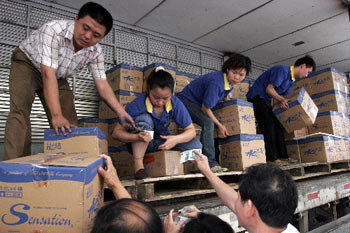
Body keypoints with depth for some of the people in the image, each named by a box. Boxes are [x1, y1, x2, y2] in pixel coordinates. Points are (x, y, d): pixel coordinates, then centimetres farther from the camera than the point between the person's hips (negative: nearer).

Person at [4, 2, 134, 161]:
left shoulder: (95, 52, -20)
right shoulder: (54, 30, -36)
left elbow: (102, 85, -15)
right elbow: (48, 74, -41)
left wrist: (121, 112, -25)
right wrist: (56, 115, -47)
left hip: (58, 77, 4)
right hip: (27, 64, -4)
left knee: (69, 122, -5)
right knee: (20, 112, -24)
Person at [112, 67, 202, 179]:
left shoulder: (176, 104, -17)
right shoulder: (137, 105, -24)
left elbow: (191, 131, -12)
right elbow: (117, 132, -21)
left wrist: (176, 139, -34)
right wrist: (137, 137, -41)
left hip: (163, 143, 3)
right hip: (141, 145, -2)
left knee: (196, 145, -19)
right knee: (144, 119, -33)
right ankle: (138, 164, -21)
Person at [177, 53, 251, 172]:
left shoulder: (230, 81, -3)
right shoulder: (216, 82, -32)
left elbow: (225, 96, 19)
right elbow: (205, 108, -26)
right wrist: (219, 125, -17)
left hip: (198, 103, 10)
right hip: (187, 101, -10)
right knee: (208, 123, -30)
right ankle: (210, 163, -28)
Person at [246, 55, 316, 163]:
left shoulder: (291, 80, 15)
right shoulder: (283, 70, -16)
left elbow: (285, 97, 15)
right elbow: (269, 89, -22)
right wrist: (281, 100, -31)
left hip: (266, 101, 10)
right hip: (256, 97, -10)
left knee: (278, 125, 4)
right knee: (268, 124, -18)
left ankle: (282, 156, 6)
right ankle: (271, 157, -18)